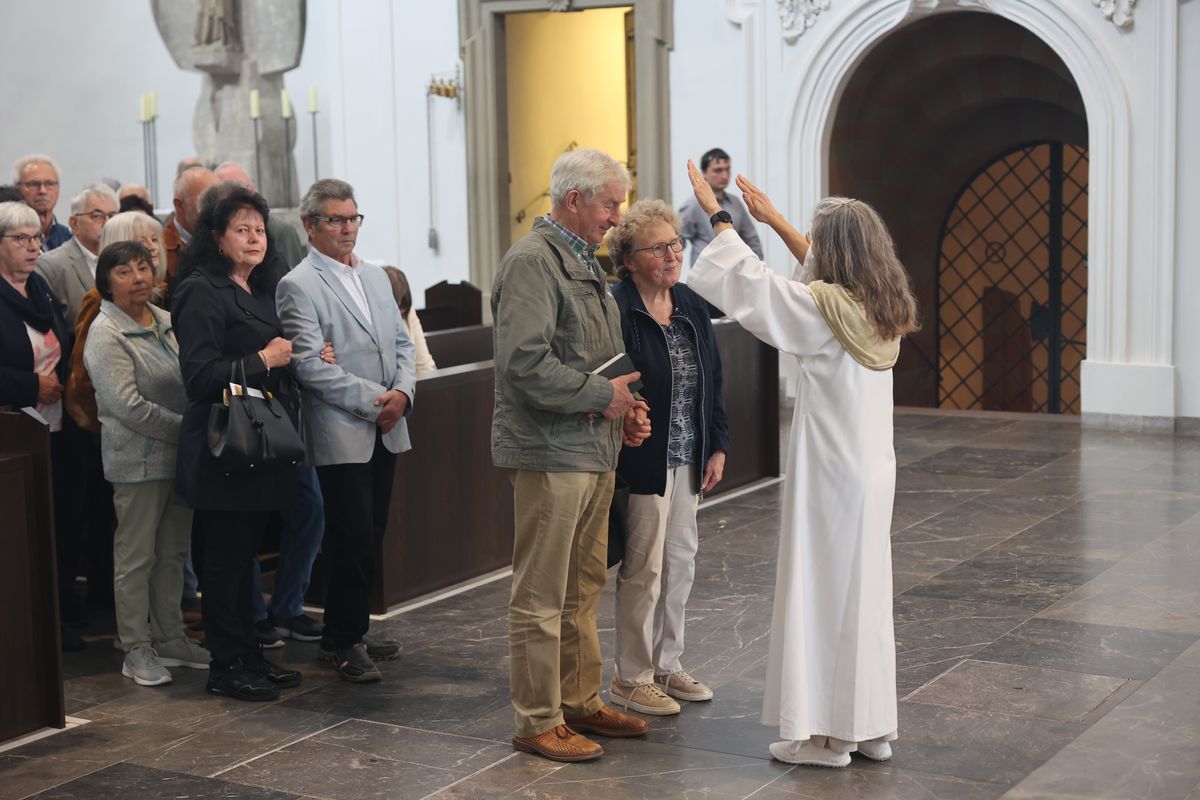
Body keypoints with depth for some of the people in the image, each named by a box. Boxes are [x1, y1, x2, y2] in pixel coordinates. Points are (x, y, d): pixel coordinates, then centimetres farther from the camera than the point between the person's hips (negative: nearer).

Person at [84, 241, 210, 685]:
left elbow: (190, 382, 18)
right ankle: (137, 651, 9)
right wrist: (189, 429, -17)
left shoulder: (166, 323, 10)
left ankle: (170, 638, 24)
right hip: (139, 460, -7)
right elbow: (129, 406, -19)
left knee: (173, 552, 14)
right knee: (136, 556, 1)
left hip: (180, 455, 7)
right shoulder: (106, 335, -12)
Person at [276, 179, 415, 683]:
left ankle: (352, 630, 22)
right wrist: (374, 400, -14)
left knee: (372, 537, 11)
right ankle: (343, 642, 7)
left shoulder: (375, 277, 16)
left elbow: (401, 343, 16)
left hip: (386, 430, 7)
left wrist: (402, 392, -3)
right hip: (342, 433, -7)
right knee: (352, 540, -5)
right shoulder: (298, 286, -7)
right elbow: (310, 364, -14)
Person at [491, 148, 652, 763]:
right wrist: (602, 395, -16)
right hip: (550, 452, -10)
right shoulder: (532, 261, -14)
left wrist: (623, 408, 9)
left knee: (582, 590, 18)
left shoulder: (583, 260, 17)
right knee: (542, 598, -1)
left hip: (594, 450, 10)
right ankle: (538, 723, 7)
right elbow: (527, 362, -24)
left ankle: (581, 702, 29)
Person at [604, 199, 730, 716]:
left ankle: (666, 665, 30)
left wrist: (717, 447, 11)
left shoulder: (692, 308, 8)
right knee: (643, 569, 0)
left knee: (681, 561, 15)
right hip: (642, 462, -8)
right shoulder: (616, 311, -16)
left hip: (688, 460, 8)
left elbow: (713, 381, 14)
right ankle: (631, 678, 14)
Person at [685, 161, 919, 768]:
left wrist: (716, 215, 2)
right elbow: (826, 270, 22)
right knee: (865, 595, 14)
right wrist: (774, 221, 27)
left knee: (823, 594, 1)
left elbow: (748, 284, -10)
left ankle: (828, 735, 9)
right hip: (874, 473, 8)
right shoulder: (885, 310, 5)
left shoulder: (823, 311, -18)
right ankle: (872, 728, 22)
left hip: (830, 478, -8)